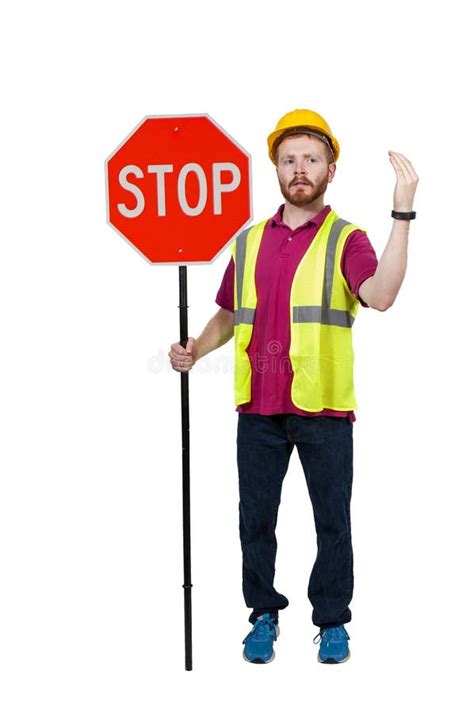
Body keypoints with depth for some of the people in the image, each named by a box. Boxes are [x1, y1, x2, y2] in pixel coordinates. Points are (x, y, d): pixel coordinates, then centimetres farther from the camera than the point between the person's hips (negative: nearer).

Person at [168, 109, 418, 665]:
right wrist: (195, 349, 2)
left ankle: (332, 621, 20)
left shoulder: (345, 240, -2)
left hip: (324, 409, -3)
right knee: (255, 518, 10)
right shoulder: (248, 242, 11)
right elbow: (229, 315, 21)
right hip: (258, 409, 4)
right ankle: (264, 615, 25)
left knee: (333, 520, 5)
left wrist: (402, 213, -27)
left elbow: (380, 295, -22)